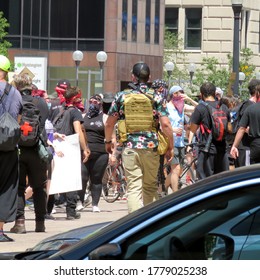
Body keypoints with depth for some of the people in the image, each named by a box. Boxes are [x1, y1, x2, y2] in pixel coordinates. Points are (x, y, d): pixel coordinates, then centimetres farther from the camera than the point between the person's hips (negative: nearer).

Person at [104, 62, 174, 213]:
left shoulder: (122, 96, 3)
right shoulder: (155, 97, 0)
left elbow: (109, 123, 10)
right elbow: (166, 124, -6)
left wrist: (108, 141, 26)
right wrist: (171, 147, 4)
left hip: (129, 147, 0)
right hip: (151, 147, 0)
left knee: (134, 187, -3)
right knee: (150, 186, 15)